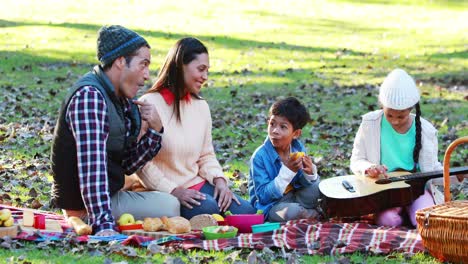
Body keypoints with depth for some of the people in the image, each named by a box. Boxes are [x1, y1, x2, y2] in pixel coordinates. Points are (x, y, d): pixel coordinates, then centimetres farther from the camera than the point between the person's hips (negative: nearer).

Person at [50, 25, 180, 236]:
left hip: (110, 194, 10)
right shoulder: (89, 96, -20)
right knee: (169, 207, -13)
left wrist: (155, 131, -4)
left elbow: (127, 165, 10)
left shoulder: (121, 100, 9)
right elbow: (92, 166, -29)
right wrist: (104, 224, -36)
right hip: (86, 207, -10)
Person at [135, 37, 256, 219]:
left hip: (198, 185, 7)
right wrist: (173, 191, -19)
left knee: (247, 212, -16)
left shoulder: (201, 107, 14)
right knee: (209, 209, -32)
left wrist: (219, 180, -3)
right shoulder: (150, 104, -9)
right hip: (165, 193, -6)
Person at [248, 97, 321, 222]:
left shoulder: (298, 148, -4)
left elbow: (305, 184, 5)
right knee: (292, 212, -34)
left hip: (295, 196, 6)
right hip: (270, 205, -5)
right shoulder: (259, 156, -20)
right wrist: (287, 172, -31)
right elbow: (264, 196, -22)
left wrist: (310, 174, -21)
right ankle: (318, 214, -6)